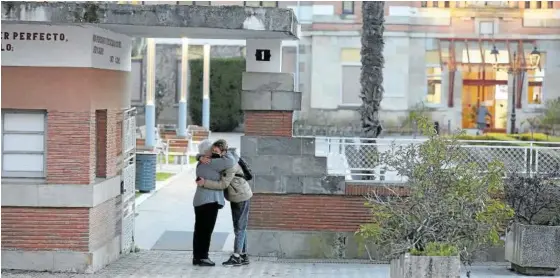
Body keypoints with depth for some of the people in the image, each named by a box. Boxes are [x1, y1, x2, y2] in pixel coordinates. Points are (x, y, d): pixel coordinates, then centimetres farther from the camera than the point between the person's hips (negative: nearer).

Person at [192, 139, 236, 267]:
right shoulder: (211, 163, -12)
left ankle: (196, 257, 13)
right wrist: (227, 153, 1)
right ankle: (203, 258, -4)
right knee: (206, 230, -5)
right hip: (209, 200, -9)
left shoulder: (201, 164, 17)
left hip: (200, 200, 9)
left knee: (200, 230, 10)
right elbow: (230, 162, -19)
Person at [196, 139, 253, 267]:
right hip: (235, 197, 9)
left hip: (242, 197, -9)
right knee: (239, 227, 9)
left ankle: (236, 257, -6)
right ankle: (243, 256, 13)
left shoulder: (231, 165, -28)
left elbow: (223, 184, -28)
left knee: (240, 227, -7)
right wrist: (202, 158, -23)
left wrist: (205, 183, -29)